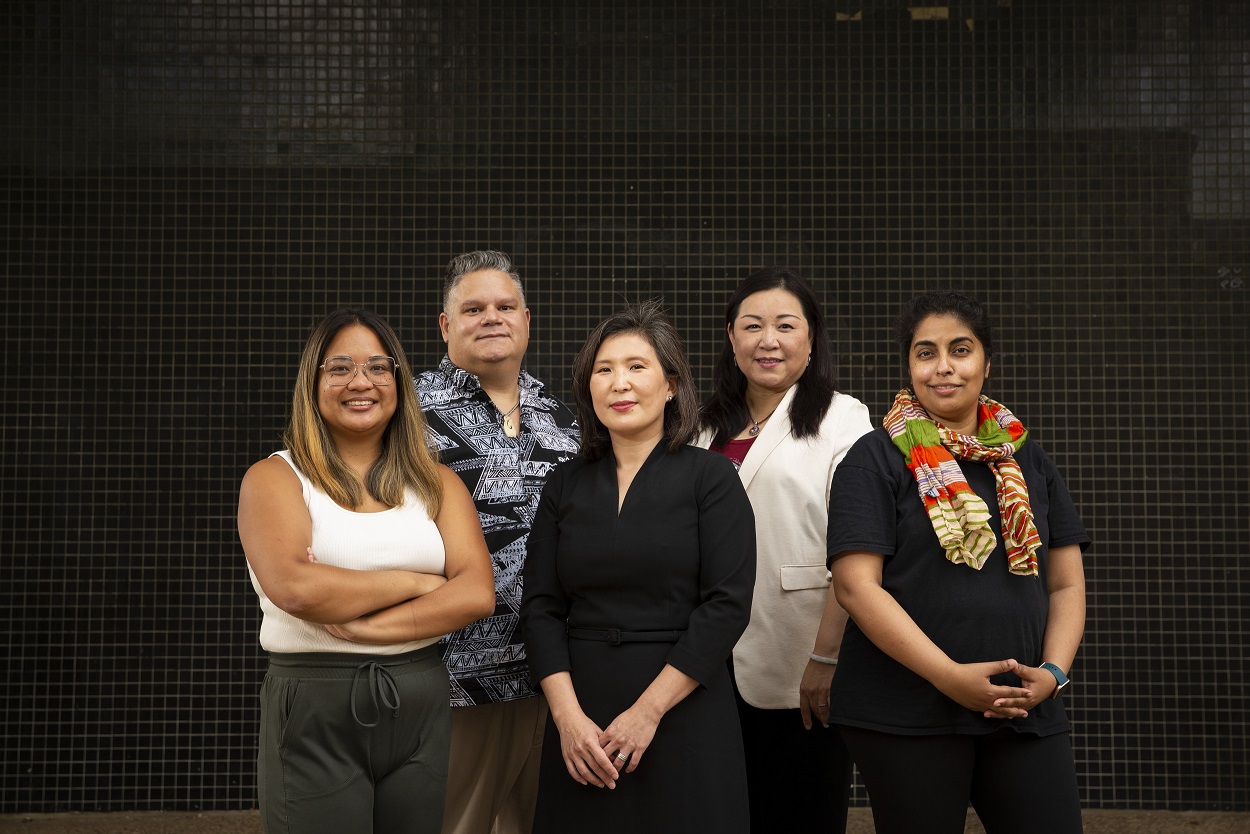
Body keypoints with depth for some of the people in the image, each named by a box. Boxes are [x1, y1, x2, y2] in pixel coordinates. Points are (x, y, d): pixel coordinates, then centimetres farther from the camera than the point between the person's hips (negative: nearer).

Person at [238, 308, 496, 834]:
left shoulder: (436, 483, 9)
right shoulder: (275, 478, 0)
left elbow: (476, 593, -5)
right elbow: (294, 587, -18)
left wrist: (359, 625, -15)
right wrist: (414, 582, -9)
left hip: (423, 708, 3)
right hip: (312, 712, -3)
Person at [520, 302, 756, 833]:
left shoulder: (710, 477, -2)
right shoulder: (566, 485, 8)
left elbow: (727, 605, -9)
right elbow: (541, 607, 4)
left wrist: (648, 711, -14)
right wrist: (569, 717, -9)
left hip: (684, 718, -3)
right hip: (580, 722, 3)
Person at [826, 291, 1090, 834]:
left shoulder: (1027, 460, 13)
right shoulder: (876, 459, -1)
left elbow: (1066, 584, 13)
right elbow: (856, 585, -10)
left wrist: (1053, 673, -5)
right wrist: (951, 676, -17)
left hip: (1025, 712, 4)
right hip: (905, 716, -4)